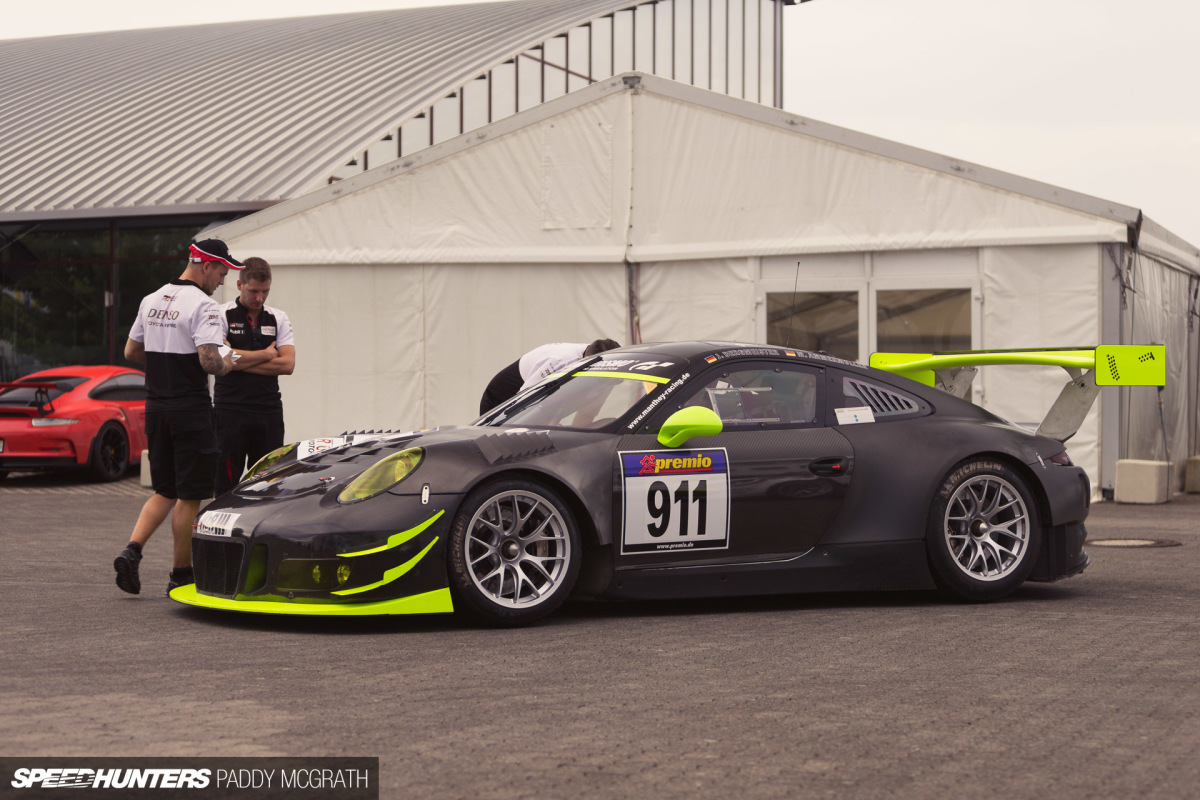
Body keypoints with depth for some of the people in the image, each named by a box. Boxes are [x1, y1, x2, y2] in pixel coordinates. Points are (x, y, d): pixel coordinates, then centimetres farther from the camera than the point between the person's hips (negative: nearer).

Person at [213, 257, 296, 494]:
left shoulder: (278, 319, 11)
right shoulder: (222, 315, 0)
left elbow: (287, 364, -1)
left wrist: (242, 363, -7)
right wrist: (265, 354, -3)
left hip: (269, 412, 3)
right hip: (231, 411, -3)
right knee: (226, 483, -1)